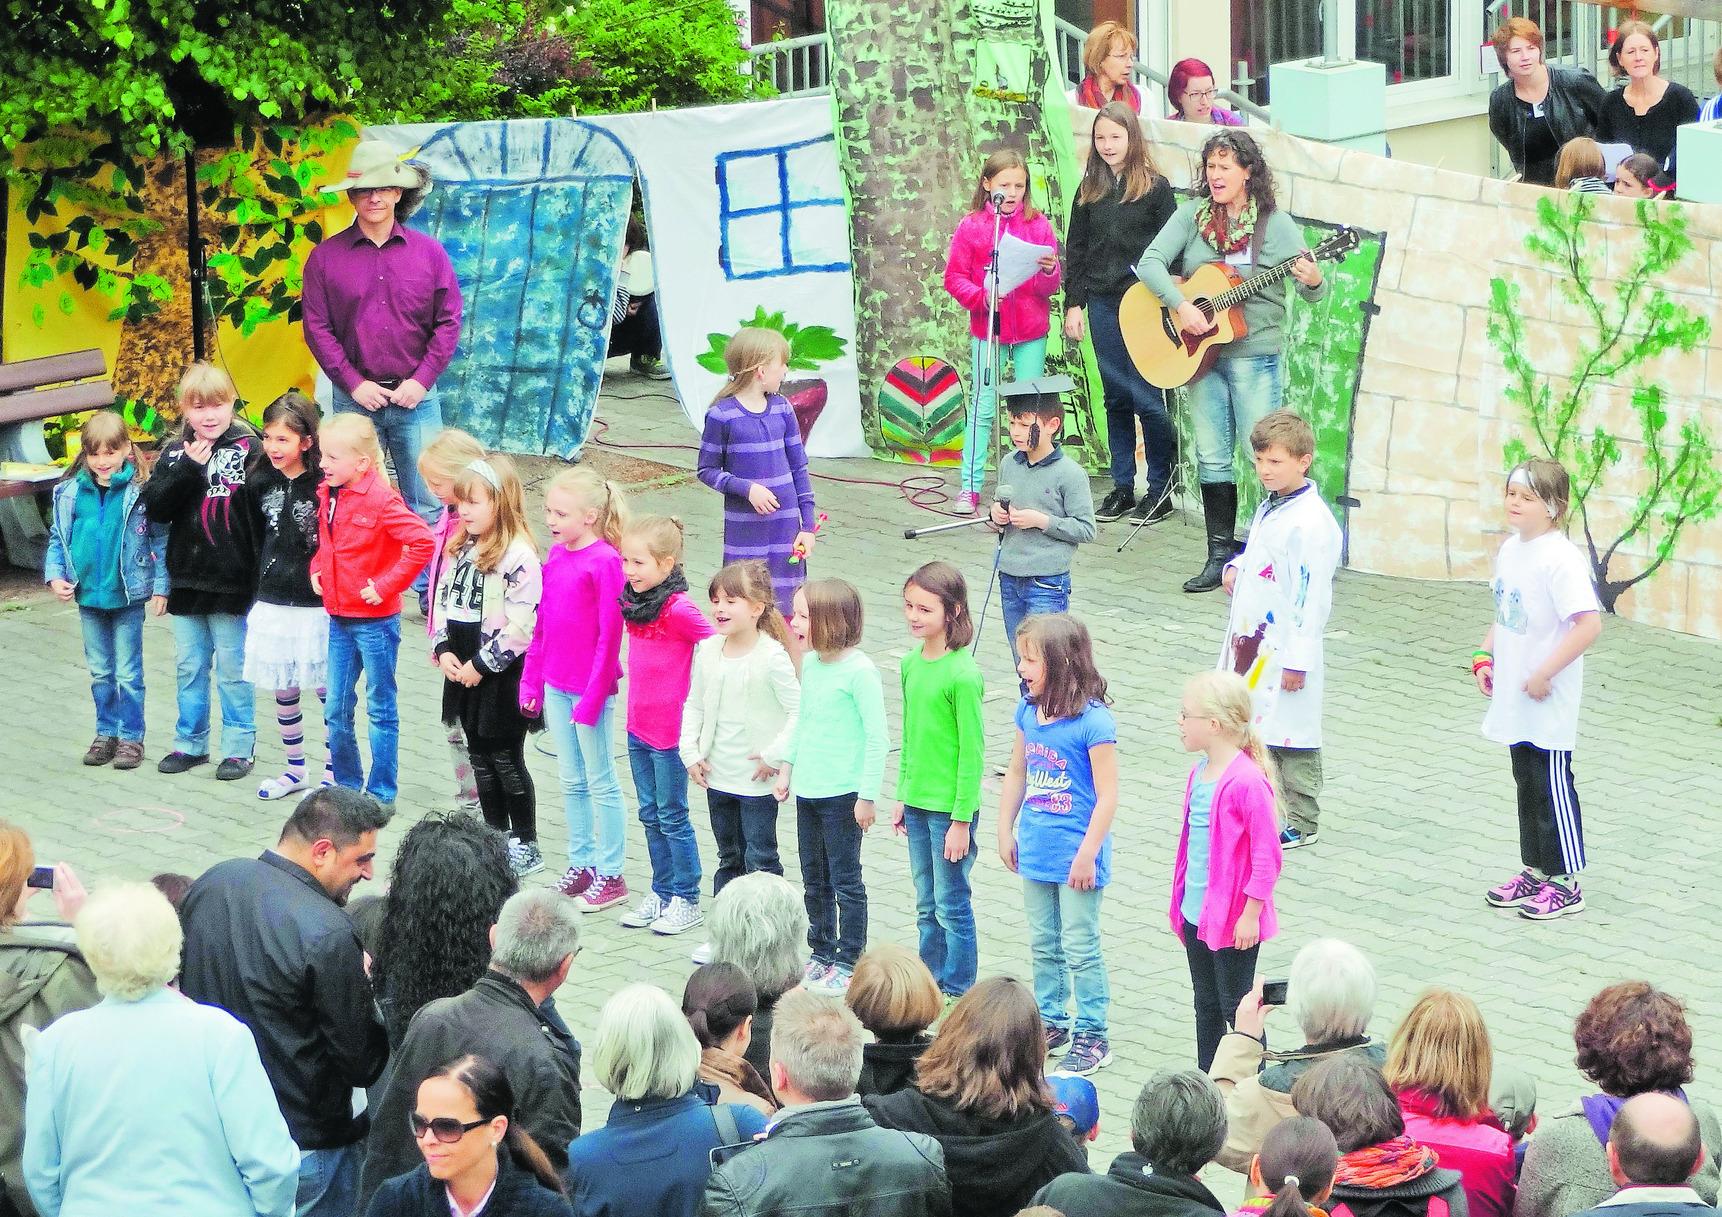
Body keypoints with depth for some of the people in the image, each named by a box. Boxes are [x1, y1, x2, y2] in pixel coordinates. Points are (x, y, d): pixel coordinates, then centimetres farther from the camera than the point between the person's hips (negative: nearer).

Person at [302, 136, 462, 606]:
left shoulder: (428, 251, 3)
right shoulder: (327, 256, 2)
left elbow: (448, 321, 3)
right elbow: (317, 327, 0)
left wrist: (421, 380, -6)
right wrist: (354, 383, -7)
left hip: (415, 398, 0)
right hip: (354, 399, 0)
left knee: (427, 502, 1)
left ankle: (432, 595, 8)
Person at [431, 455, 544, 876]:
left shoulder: (518, 556, -18)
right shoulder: (458, 548, 8)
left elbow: (521, 626, -21)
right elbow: (441, 601, 14)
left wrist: (482, 665, -18)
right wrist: (443, 650, -1)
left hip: (501, 673, -8)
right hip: (463, 668, 8)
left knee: (506, 758, 0)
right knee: (479, 755, 15)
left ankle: (526, 846, 11)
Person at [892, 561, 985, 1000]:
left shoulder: (962, 674, -18)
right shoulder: (911, 663, 5)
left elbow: (972, 751, -16)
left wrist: (961, 820, -15)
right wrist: (901, 797, 15)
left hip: (950, 807, -7)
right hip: (917, 801, 7)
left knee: (952, 906, 3)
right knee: (927, 906, 16)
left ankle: (957, 991, 14)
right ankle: (929, 981, 27)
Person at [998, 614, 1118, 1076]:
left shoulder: (1093, 721, -20)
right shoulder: (1029, 710, 2)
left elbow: (1107, 796, -17)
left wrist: (1088, 853, -17)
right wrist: (1006, 831, 15)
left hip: (1076, 853, -7)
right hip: (1035, 850, 7)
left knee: (1080, 948, 2)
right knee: (1043, 945, 17)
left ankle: (1092, 1034, 12)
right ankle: (1051, 1023, 30)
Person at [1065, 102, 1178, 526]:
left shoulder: (1155, 186, -2)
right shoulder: (1089, 189, 11)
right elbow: (1075, 248, 13)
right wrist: (1073, 303, 7)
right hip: (1102, 304, 4)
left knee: (1147, 397, -5)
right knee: (1116, 397, 8)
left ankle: (1160, 486, 5)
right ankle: (1122, 486, 14)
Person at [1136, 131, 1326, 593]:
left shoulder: (1275, 224, -5)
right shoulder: (1193, 215, 3)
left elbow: (1314, 293, -6)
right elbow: (1150, 262, -5)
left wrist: (1313, 281, -30)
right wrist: (1181, 306, -19)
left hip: (1254, 354, -3)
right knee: (1212, 458, 8)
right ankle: (1221, 554, 16)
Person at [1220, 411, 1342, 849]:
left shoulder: (1311, 521, -19)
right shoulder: (1268, 508, 10)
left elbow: (1312, 595, -20)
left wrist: (1298, 660, -20)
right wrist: (1234, 568, 6)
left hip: (1287, 648, -9)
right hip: (1253, 640, 9)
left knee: (1291, 736, 0)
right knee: (1253, 730, 17)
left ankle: (1301, 823, 10)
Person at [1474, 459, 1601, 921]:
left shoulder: (1560, 558, -20)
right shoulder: (1510, 550, 6)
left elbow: (1589, 625, -26)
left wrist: (1544, 675, -23)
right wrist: (1484, 656, 9)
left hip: (1549, 703, -8)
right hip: (1515, 700, 8)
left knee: (1553, 787, 0)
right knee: (1527, 785, 16)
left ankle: (1564, 883, 10)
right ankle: (1535, 871, 28)